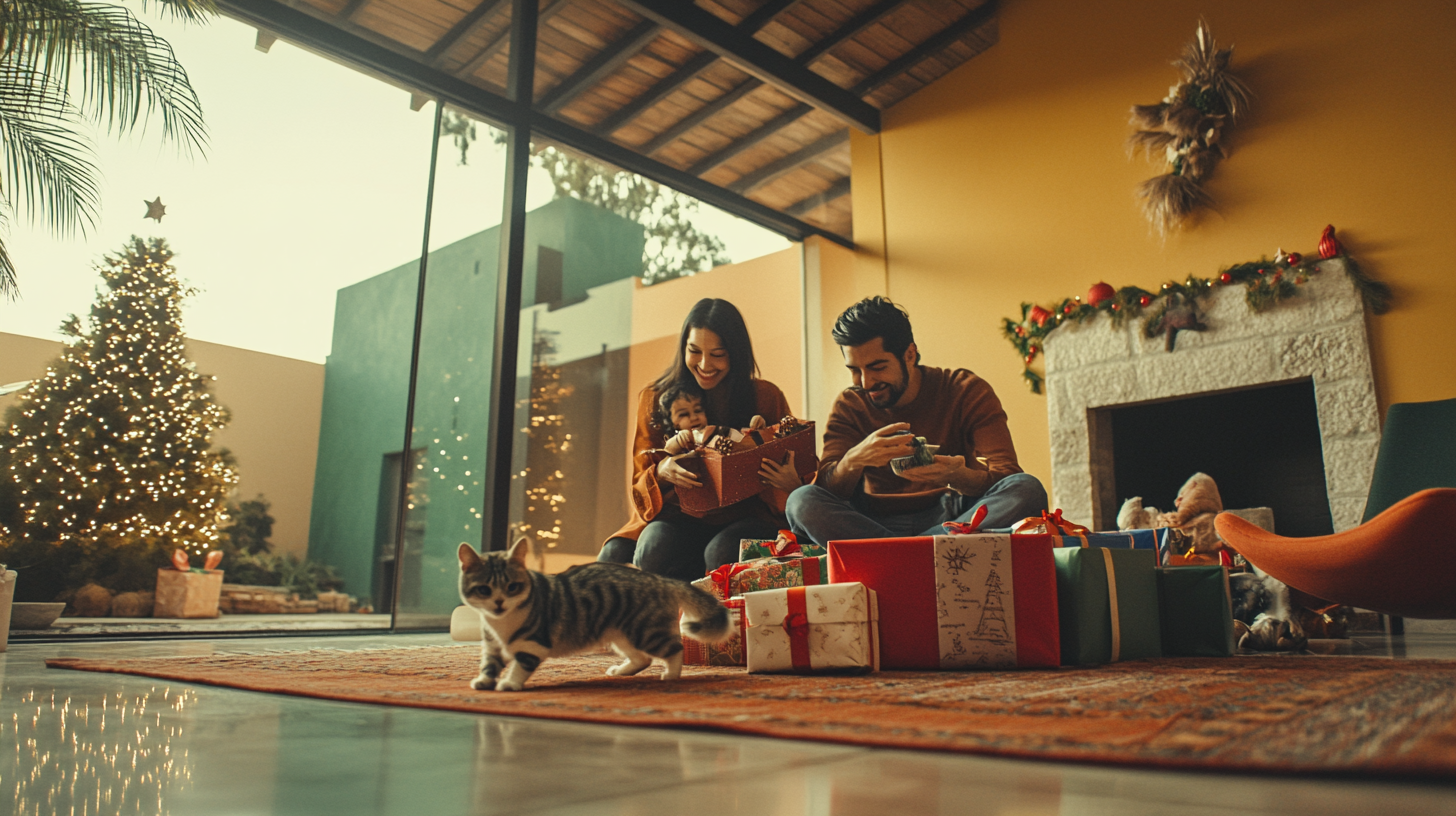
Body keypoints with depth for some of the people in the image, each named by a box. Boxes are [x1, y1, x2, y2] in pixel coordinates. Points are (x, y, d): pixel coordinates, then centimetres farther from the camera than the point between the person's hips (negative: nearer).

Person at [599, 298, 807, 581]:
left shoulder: (766, 397, 4)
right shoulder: (655, 398, 6)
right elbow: (641, 482, 6)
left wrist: (793, 482, -20)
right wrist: (661, 473, -20)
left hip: (746, 514, -1)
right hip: (679, 516, 2)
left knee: (722, 554, -36)